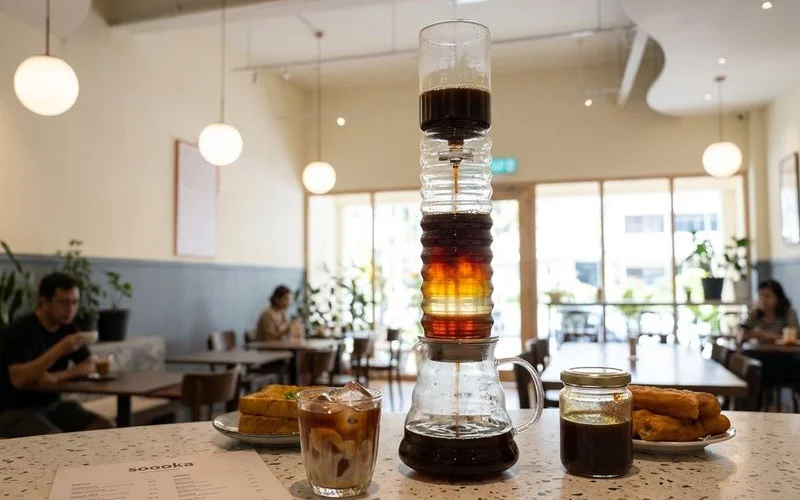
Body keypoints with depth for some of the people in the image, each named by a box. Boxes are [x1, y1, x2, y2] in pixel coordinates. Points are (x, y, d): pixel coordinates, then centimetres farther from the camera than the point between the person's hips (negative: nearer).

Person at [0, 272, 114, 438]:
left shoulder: (67, 328, 4)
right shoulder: (20, 330, -17)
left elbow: (89, 366, 5)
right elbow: (18, 379, -30)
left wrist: (56, 376, -13)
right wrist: (59, 349, -35)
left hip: (52, 405, 7)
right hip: (15, 411, -7)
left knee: (107, 429, -14)